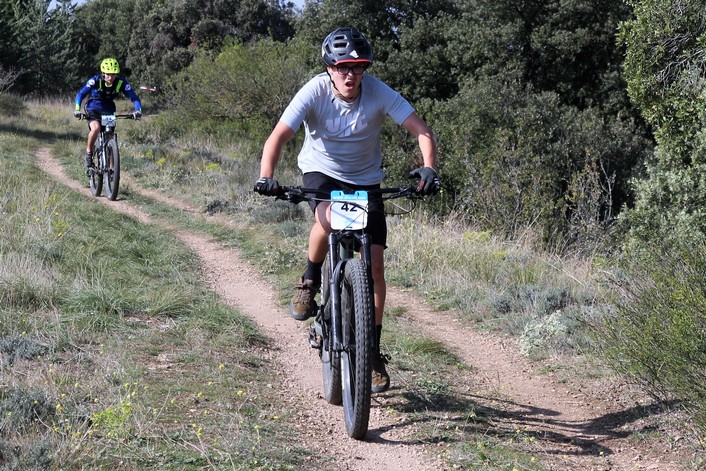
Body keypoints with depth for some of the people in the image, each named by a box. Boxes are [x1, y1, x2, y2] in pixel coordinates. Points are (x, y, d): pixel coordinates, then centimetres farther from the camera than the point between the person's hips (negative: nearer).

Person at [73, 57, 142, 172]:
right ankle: (89, 152, -10)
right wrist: (77, 110, -39)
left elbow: (133, 97, -20)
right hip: (93, 110, -2)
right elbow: (80, 94, -23)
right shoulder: (95, 81, -24)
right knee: (96, 128, -33)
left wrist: (138, 110, -39)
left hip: (108, 111, 3)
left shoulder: (121, 82, -19)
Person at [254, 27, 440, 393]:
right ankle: (310, 282, -6)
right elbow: (279, 136, -28)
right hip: (320, 173, -2)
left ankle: (373, 351, 7)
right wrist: (266, 176, -46)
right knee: (328, 218, -37)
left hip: (365, 181, 2)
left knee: (375, 264, -6)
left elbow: (421, 130, -22)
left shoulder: (379, 94, -20)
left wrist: (428, 168, -41)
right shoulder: (315, 92, -22)